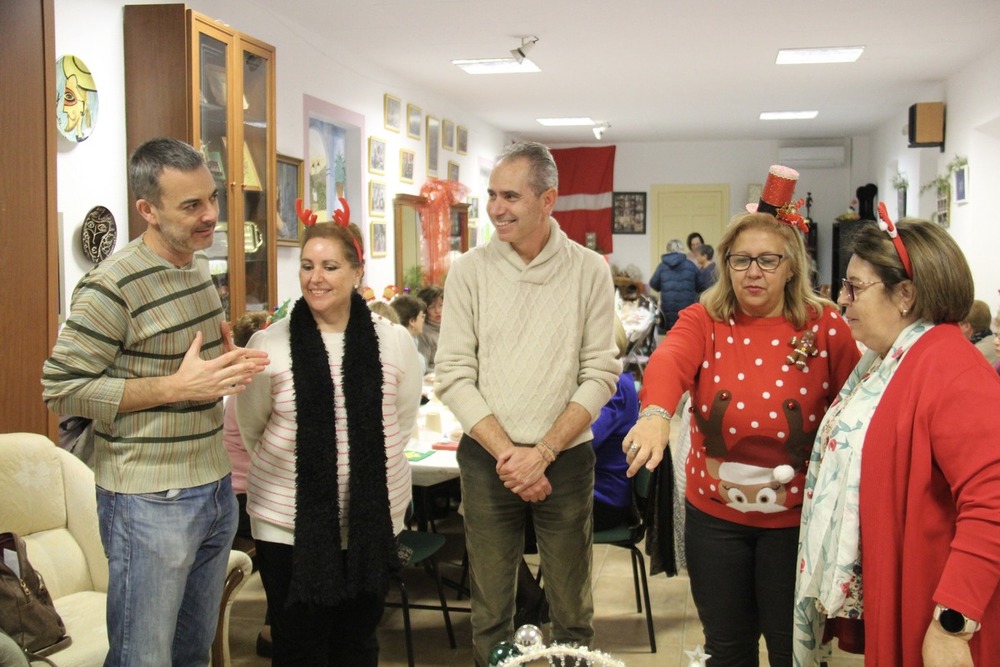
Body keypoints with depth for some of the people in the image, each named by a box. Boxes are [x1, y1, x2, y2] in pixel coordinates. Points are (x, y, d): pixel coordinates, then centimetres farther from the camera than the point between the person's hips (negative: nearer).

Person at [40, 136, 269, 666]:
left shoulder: (200, 267, 9)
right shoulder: (112, 285, -17)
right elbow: (60, 389, -17)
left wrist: (230, 361, 1)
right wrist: (177, 386, -22)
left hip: (214, 486, 8)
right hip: (151, 501, -8)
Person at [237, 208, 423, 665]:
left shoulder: (393, 342, -2)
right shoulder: (269, 345, -6)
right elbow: (250, 429, 5)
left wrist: (369, 464, 10)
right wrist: (296, 471, 9)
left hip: (372, 523, 2)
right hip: (288, 526, -1)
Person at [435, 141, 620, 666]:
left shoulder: (589, 271, -2)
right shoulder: (470, 270, -2)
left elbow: (599, 375, -4)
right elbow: (454, 376, -4)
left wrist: (542, 453, -12)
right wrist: (507, 453, -12)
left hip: (566, 458, 0)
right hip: (487, 460, 0)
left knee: (572, 612, 11)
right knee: (490, 610, 10)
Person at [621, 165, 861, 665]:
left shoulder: (825, 327, -5)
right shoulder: (703, 321, -4)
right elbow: (667, 361, -25)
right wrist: (656, 413, -47)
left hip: (796, 517, -1)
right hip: (714, 515, 1)